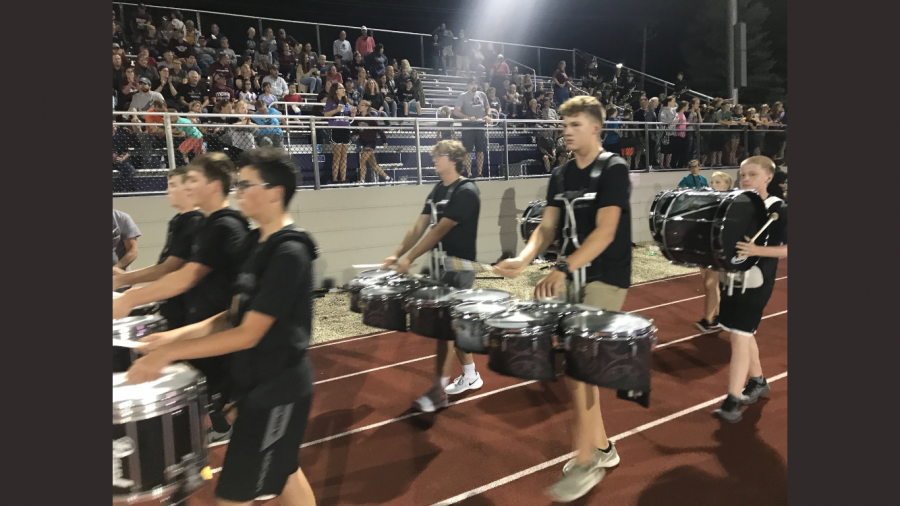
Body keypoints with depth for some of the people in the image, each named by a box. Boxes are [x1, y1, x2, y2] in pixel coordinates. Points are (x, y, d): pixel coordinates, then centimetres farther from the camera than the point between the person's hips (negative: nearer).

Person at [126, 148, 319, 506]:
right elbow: (235, 316, 10)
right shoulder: (257, 244, 7)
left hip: (277, 388, -9)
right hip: (260, 382, 9)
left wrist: (170, 353, -20)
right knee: (285, 474, 22)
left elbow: (249, 334, -23)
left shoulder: (289, 252, -22)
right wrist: (176, 335, -2)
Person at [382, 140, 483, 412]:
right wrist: (397, 254, 1)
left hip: (458, 267, -8)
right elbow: (419, 226, 9)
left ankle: (438, 391, 0)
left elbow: (440, 230, -20)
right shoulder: (438, 189, 10)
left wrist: (410, 259, -19)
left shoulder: (466, 191, -16)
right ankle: (470, 375, 29)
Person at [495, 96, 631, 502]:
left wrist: (562, 269, -34)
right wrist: (524, 259, -17)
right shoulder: (561, 176, 9)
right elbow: (547, 227, 4)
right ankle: (602, 447, 27)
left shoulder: (613, 169, -11)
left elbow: (605, 230, -22)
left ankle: (585, 462, 0)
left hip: (606, 279, -7)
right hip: (574, 277, 7)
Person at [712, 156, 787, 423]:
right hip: (730, 279, 7)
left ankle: (732, 402, -8)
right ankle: (757, 381, 38)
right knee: (743, 334, 18)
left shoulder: (779, 209, -10)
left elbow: (787, 249, -14)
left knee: (739, 336, -11)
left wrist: (757, 250, -28)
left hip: (756, 282, -6)